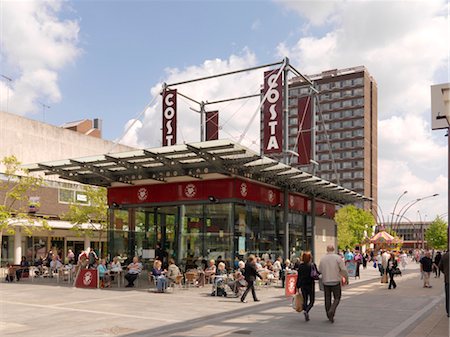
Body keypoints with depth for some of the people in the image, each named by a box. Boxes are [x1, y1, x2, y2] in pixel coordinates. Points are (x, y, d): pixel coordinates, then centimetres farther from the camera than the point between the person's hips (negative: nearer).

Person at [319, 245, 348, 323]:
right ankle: (331, 311, -16)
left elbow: (320, 271, 9)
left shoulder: (322, 259, 1)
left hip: (325, 282, 3)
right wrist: (346, 278, 6)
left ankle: (329, 315, 16)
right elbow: (344, 269, -8)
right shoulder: (337, 257, -8)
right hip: (336, 281, -3)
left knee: (327, 299, 12)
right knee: (337, 298, 6)